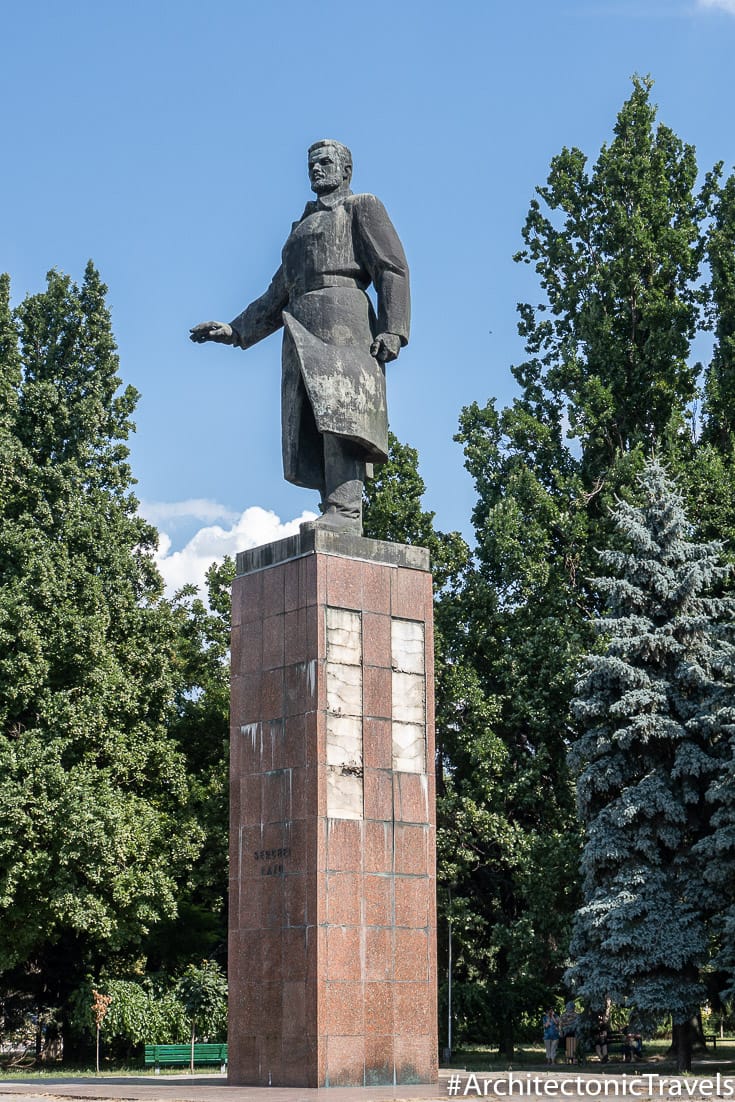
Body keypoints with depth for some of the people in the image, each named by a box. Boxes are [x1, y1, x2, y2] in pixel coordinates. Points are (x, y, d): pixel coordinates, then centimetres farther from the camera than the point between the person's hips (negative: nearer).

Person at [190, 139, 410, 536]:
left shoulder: (362, 207, 13)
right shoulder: (302, 227, 33)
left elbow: (393, 269, 0)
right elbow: (278, 296, 32)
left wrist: (392, 329, -14)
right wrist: (235, 331, 22)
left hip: (340, 314, -7)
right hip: (301, 331, 7)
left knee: (337, 413, -22)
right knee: (311, 428, -5)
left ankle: (345, 511, -32)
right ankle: (335, 516, -11)